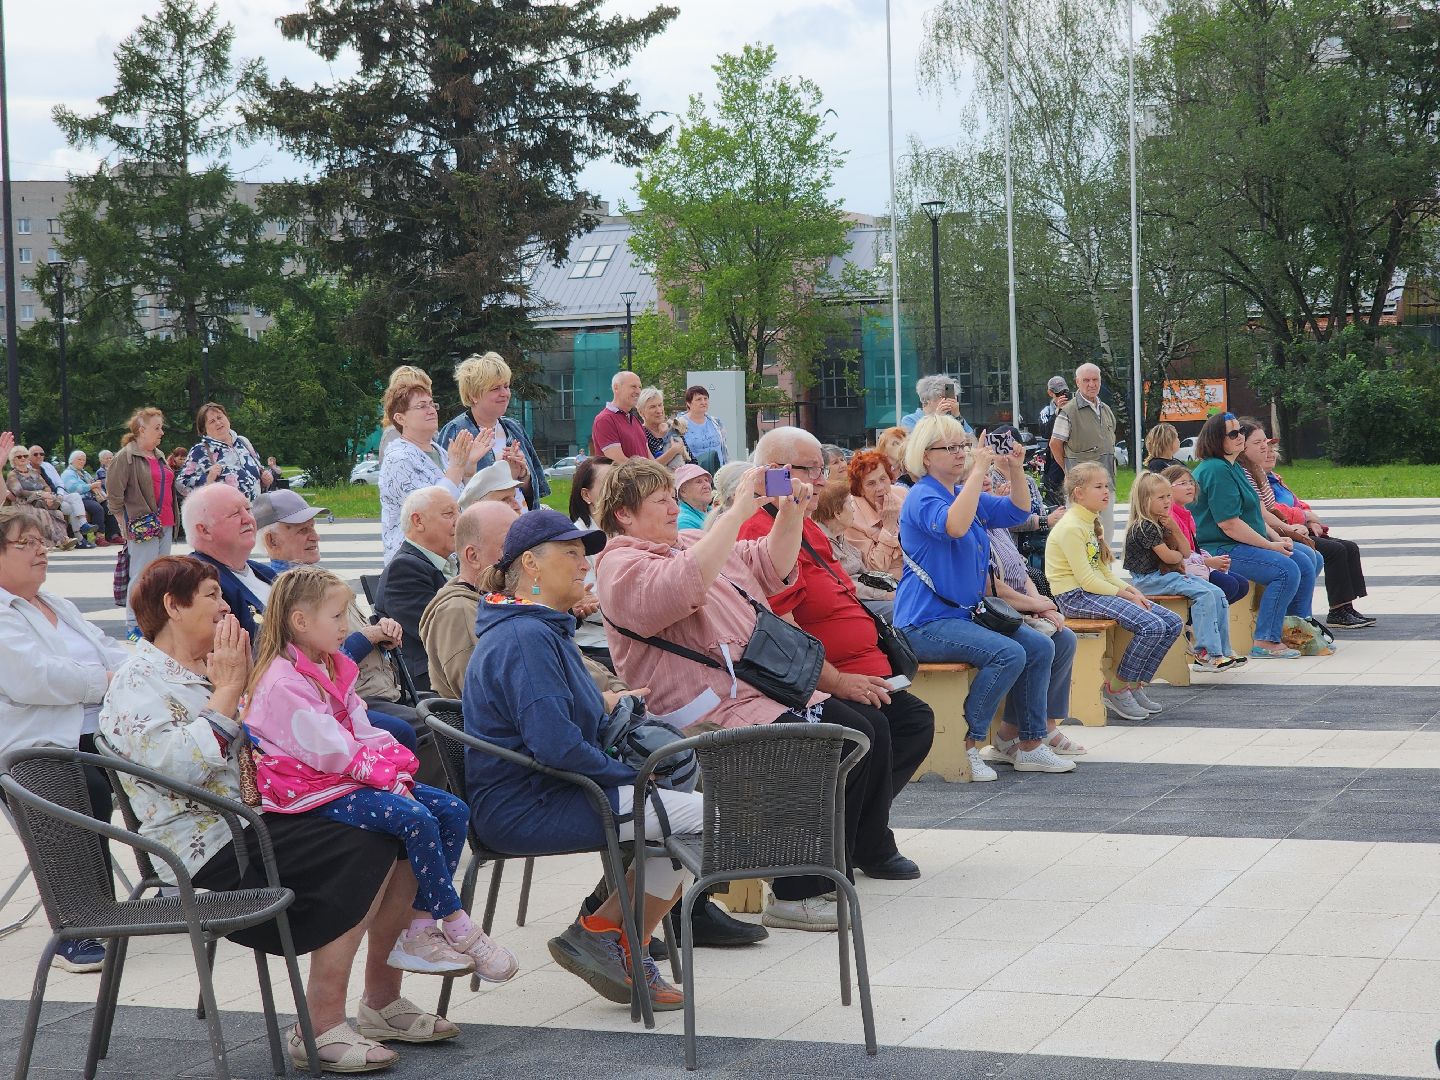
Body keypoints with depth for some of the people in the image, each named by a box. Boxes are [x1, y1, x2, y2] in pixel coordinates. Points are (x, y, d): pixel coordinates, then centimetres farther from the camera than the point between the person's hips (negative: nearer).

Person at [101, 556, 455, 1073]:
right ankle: (320, 1029, -25)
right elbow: (181, 764, -23)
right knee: (365, 849, -26)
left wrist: (241, 681, 9)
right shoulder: (136, 684, -7)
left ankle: (383, 1000, 0)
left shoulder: (211, 669, 20)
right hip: (212, 851, -9)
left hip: (261, 820, 9)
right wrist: (227, 690, -14)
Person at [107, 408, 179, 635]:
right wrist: (126, 526, -10)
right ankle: (134, 626, -2)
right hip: (143, 528, -8)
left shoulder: (159, 456, 17)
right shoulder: (125, 458, -8)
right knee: (142, 576, -7)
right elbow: (113, 494, -11)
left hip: (165, 526, 8)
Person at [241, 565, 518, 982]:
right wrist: (384, 775, -16)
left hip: (350, 774, 10)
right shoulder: (283, 684, -16)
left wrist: (396, 769, -4)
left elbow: (363, 731, 12)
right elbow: (329, 749, -20)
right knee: (415, 818, -28)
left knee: (452, 810, -5)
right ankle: (458, 928, -17)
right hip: (313, 790, -10)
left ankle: (419, 930, -8)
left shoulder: (332, 668, 17)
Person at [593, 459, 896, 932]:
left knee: (868, 735, 2)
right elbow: (685, 586, -30)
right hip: (716, 712, -10)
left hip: (767, 687, 10)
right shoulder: (621, 567, -9)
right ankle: (795, 895, -13)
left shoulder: (692, 540, 20)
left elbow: (772, 568, 22)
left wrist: (790, 513, 4)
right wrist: (739, 509, -29)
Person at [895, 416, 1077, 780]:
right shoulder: (922, 497, -13)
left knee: (1040, 647, 2)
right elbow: (955, 526, -33)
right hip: (927, 623, -10)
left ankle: (1029, 744, 6)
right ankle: (965, 746, -18)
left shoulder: (966, 494, 18)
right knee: (1009, 653, -26)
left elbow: (1018, 511, 17)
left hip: (967, 615, 10)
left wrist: (1016, 469, 1)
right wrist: (978, 472, -30)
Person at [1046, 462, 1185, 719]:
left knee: (1173, 623, 0)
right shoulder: (1071, 527, -14)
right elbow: (1086, 580, -19)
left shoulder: (1093, 524, 17)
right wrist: (1126, 596, -15)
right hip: (1075, 597, -10)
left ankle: (1135, 686, 7)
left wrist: (1132, 591, 1)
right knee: (1152, 625, -25)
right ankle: (1116, 689, -12)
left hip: (1097, 590, 10)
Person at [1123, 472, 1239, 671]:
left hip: (1169, 573, 10)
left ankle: (1222, 651, -3)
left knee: (1218, 594, -2)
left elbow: (1185, 550, 14)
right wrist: (1179, 555, 4)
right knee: (1204, 594, -25)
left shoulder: (1161, 524, 15)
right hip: (1150, 578, -10)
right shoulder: (1144, 527, -15)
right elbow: (1168, 556, -19)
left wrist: (1174, 528, -1)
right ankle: (1205, 653, -26)